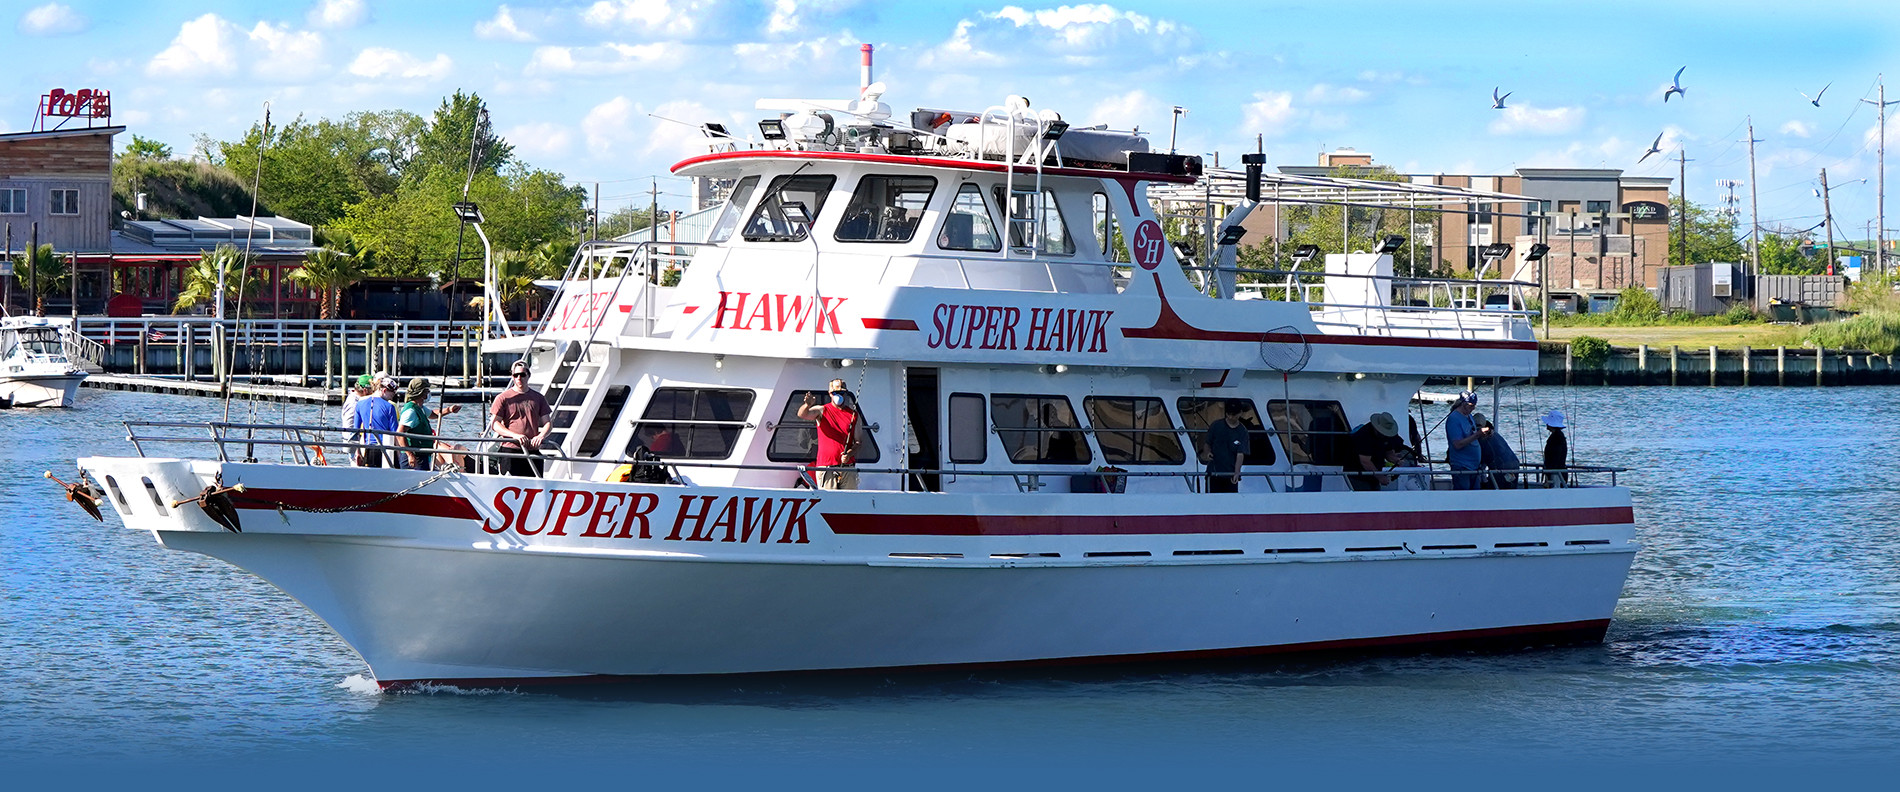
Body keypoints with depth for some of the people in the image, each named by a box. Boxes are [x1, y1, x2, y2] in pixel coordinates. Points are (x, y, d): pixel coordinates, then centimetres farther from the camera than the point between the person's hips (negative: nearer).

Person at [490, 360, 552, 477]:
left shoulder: (538, 398, 15)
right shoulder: (503, 398, 5)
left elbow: (548, 423, 13)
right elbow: (494, 424, -1)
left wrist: (541, 436, -10)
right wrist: (514, 435, -17)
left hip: (533, 450, 3)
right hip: (510, 450, -3)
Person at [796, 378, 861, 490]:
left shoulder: (853, 415, 12)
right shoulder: (822, 411, 6)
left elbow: (858, 442, 10)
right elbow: (802, 414, -13)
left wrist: (849, 454, -11)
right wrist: (808, 405, -37)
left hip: (848, 468, 3)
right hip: (826, 467, -3)